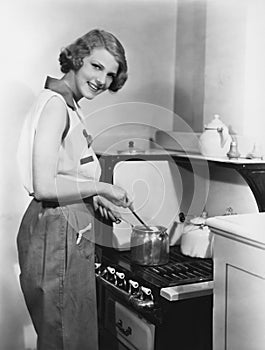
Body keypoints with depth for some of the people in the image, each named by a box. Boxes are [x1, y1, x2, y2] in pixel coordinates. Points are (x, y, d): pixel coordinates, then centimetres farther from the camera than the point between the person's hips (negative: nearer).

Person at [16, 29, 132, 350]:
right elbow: (44, 186, -24)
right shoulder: (54, 104, -16)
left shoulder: (68, 106, 15)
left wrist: (94, 200, 10)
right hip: (57, 231, -10)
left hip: (68, 230, 10)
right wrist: (101, 188, -14)